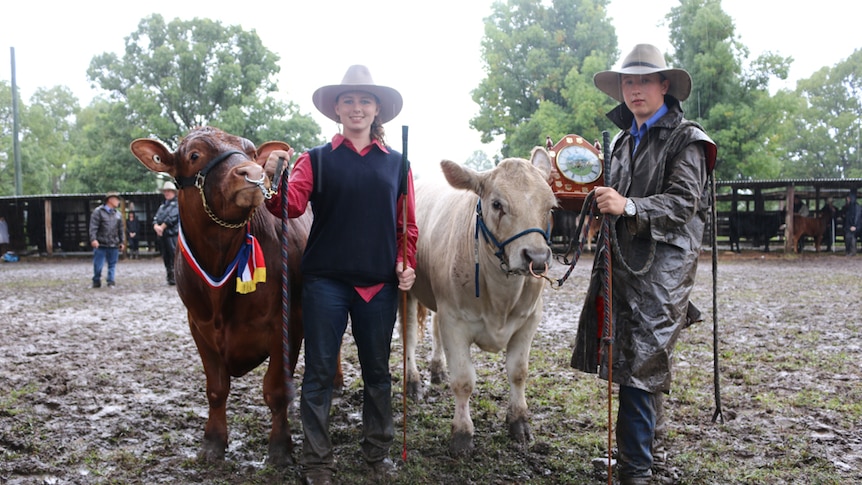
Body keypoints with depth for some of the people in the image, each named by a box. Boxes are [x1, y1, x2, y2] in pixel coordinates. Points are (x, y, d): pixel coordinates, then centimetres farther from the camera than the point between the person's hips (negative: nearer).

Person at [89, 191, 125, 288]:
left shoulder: (118, 214, 14)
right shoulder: (98, 211, -2)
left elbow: (120, 229, 19)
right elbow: (93, 227, -10)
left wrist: (121, 242, 17)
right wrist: (93, 239, -20)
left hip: (114, 245, 4)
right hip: (100, 245, -4)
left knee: (112, 265, 4)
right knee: (98, 265, 1)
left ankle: (111, 282, 8)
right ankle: (96, 282, 16)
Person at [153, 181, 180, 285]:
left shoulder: (177, 203, 2)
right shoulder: (162, 205, 25)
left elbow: (173, 217, -12)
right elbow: (155, 217, 15)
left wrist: (162, 227, -13)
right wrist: (156, 226, -7)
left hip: (173, 234, -8)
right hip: (161, 235, 8)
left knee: (175, 256, -13)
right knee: (166, 258, 8)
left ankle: (176, 277, -13)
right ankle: (170, 277, 12)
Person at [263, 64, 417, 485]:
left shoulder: (396, 164, 9)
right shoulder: (317, 159, 4)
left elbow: (408, 223, 11)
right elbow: (292, 205, -9)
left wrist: (406, 262, -3)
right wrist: (274, 179, -28)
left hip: (380, 284, 2)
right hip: (326, 281, -2)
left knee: (377, 370, 13)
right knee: (319, 371, 4)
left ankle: (378, 451, 29)